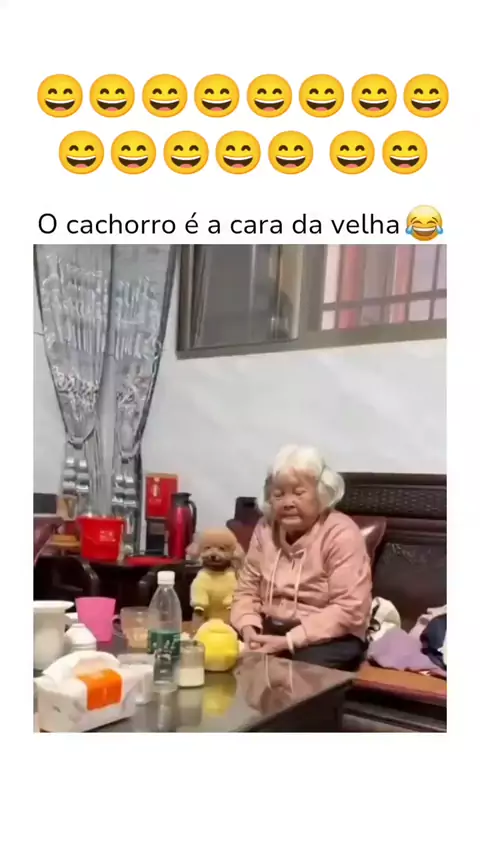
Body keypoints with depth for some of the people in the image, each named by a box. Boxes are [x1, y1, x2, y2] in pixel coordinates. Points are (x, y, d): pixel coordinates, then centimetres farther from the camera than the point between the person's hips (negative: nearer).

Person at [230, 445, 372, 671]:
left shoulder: (341, 534, -13)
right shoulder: (265, 529, 5)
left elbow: (349, 610, -19)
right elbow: (246, 590, 8)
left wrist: (288, 641, -24)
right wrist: (249, 631, -13)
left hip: (329, 637, -5)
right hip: (271, 629, 5)